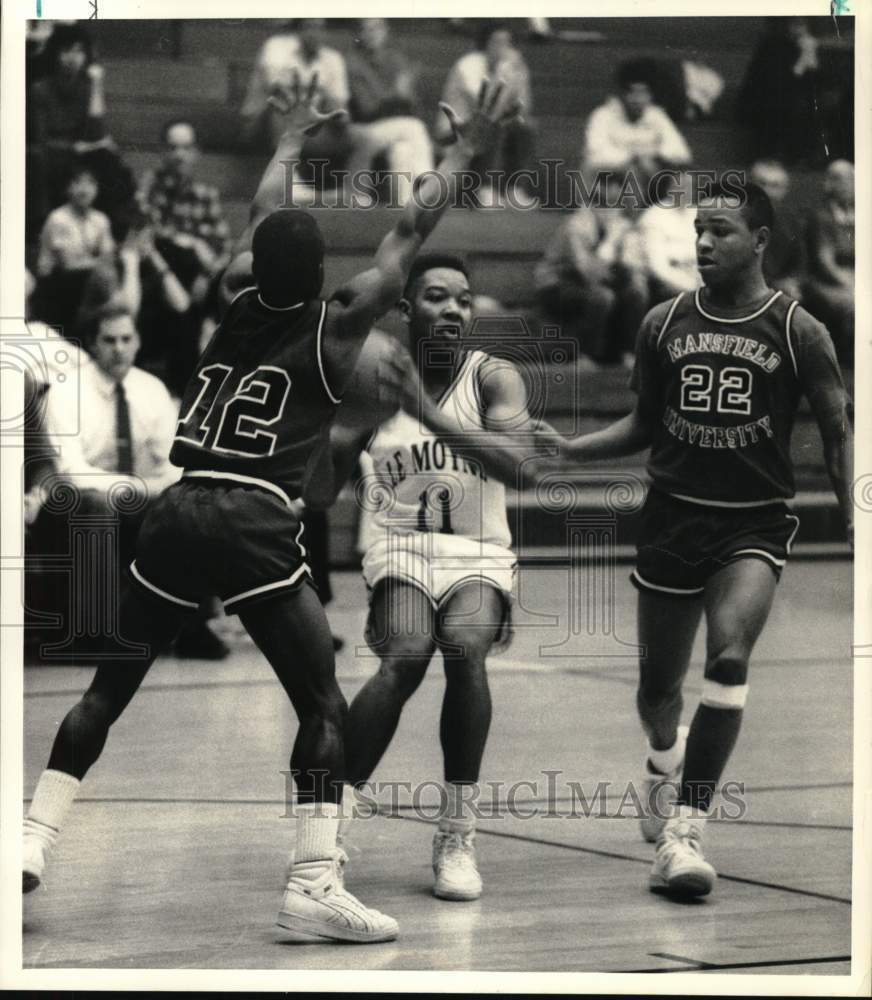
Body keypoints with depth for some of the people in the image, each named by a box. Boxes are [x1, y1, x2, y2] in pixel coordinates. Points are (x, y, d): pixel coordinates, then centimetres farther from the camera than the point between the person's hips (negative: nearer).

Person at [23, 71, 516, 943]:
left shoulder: (239, 302, 16)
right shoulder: (335, 327, 5)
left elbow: (263, 221, 35)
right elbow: (408, 235, 13)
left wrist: (292, 141, 51)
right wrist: (462, 152, 25)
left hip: (177, 513, 5)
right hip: (256, 523, -5)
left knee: (108, 690, 17)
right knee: (323, 707, 1)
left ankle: (30, 843, 14)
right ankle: (315, 889, -8)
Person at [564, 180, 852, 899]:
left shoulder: (798, 331, -5)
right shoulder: (664, 323, 4)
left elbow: (839, 435, 1)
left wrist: (855, 518, -11)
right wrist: (562, 449, 2)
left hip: (756, 523, -3)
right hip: (672, 515, 3)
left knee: (729, 658, -25)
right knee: (659, 680, 11)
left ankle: (685, 830, -23)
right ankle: (665, 761, 48)